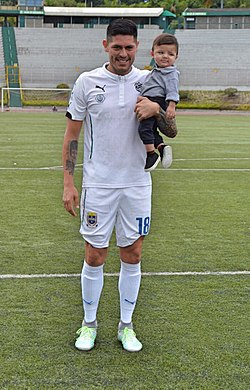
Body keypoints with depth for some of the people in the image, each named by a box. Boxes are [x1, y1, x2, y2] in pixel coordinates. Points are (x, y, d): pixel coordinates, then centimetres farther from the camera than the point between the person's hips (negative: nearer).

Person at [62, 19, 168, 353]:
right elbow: (72, 134, 1)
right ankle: (89, 324, 23)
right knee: (95, 256, 4)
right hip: (98, 184, -2)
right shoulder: (87, 82, -3)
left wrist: (157, 110, -16)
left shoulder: (148, 82, 3)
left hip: (137, 184, 2)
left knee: (132, 256, 8)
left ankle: (126, 326, 24)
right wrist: (68, 183, -5)